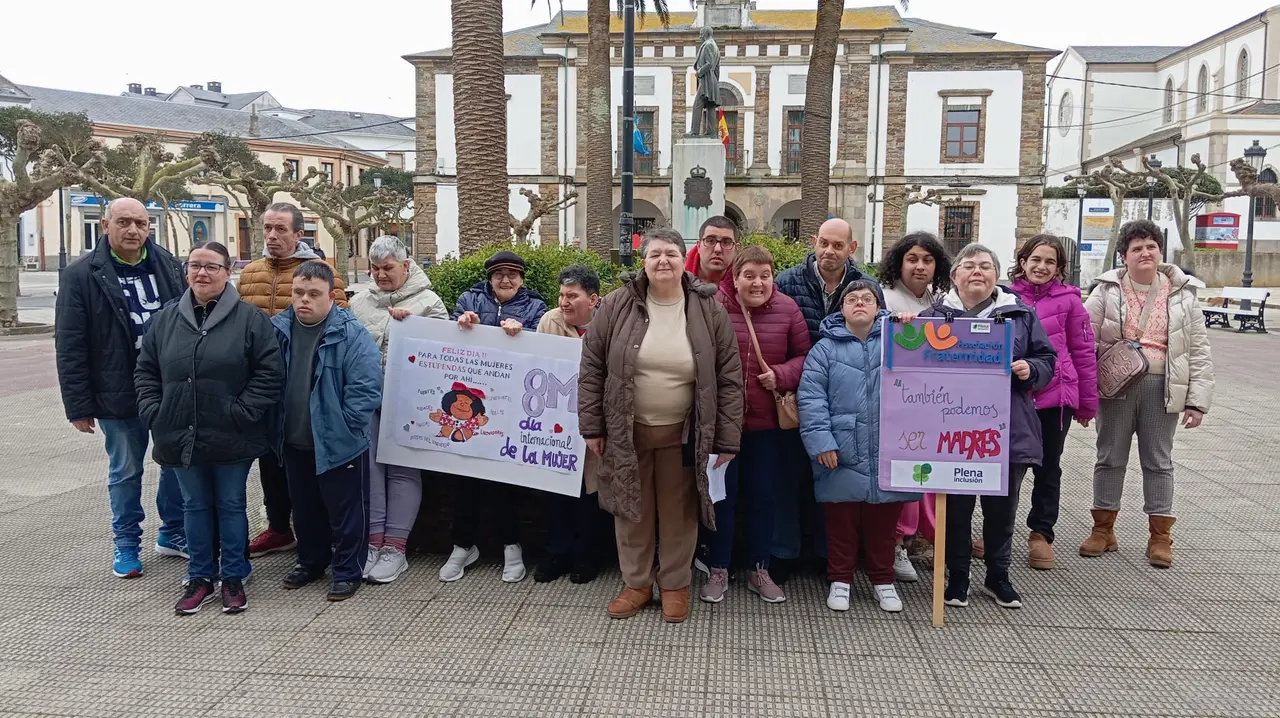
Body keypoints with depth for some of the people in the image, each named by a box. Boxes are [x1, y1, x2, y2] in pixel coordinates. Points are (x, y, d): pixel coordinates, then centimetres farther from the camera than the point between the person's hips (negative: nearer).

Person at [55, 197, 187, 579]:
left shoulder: (167, 265, 2)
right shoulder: (81, 275, -7)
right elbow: (70, 347, -7)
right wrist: (79, 405, -9)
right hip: (119, 394, -3)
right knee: (125, 471, 10)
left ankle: (173, 533, 30)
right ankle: (126, 543, 27)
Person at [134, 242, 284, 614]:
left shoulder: (250, 318, -7)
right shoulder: (166, 318, 6)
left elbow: (270, 372, -10)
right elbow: (146, 370, 12)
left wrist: (242, 412, -16)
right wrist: (153, 412, 0)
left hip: (231, 439, -3)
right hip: (182, 437, 4)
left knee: (231, 506, 9)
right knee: (196, 507, 14)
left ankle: (233, 578, 22)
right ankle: (200, 577, 27)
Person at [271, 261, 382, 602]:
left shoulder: (351, 334, -16)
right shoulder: (277, 330, 0)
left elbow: (366, 388, -18)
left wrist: (343, 428, -16)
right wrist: (275, 427, 6)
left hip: (338, 443, -5)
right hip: (294, 443, 5)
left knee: (345, 510, 7)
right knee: (304, 508, 21)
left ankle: (348, 570, 21)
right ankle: (310, 561, 38)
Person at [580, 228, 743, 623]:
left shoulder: (709, 310, -5)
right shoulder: (616, 306, -5)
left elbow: (729, 378, -3)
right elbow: (592, 368, -1)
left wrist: (727, 439, -6)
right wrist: (592, 426, -3)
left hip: (683, 434, 0)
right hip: (627, 431, 1)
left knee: (678, 512, 11)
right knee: (632, 509, 12)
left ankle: (675, 584, 30)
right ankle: (637, 583, 30)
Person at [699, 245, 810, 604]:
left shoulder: (787, 309, -2)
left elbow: (805, 356, 4)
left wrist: (781, 375, -15)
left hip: (767, 421, 3)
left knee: (763, 496, 13)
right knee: (721, 495, 9)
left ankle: (759, 571, 29)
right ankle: (717, 571, 23)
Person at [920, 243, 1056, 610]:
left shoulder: (1020, 314, 9)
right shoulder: (935, 315, 5)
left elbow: (1047, 358, 11)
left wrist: (1031, 370, -10)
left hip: (1009, 429, 2)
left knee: (1002, 508, 13)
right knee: (956, 507, 6)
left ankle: (998, 576, 31)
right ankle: (957, 577, 22)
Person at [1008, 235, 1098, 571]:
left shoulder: (1067, 299, -4)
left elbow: (1083, 352, 0)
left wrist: (1088, 402, 3)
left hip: (1055, 396, -1)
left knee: (1048, 469, 12)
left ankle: (1041, 533, 26)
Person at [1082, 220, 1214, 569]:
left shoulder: (1182, 295, 4)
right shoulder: (1107, 292, 0)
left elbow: (1199, 351, 4)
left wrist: (1197, 399, -3)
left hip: (1162, 388, 1)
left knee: (1159, 462, 8)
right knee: (1110, 458, 8)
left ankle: (1160, 537, 18)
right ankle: (1103, 529, 20)